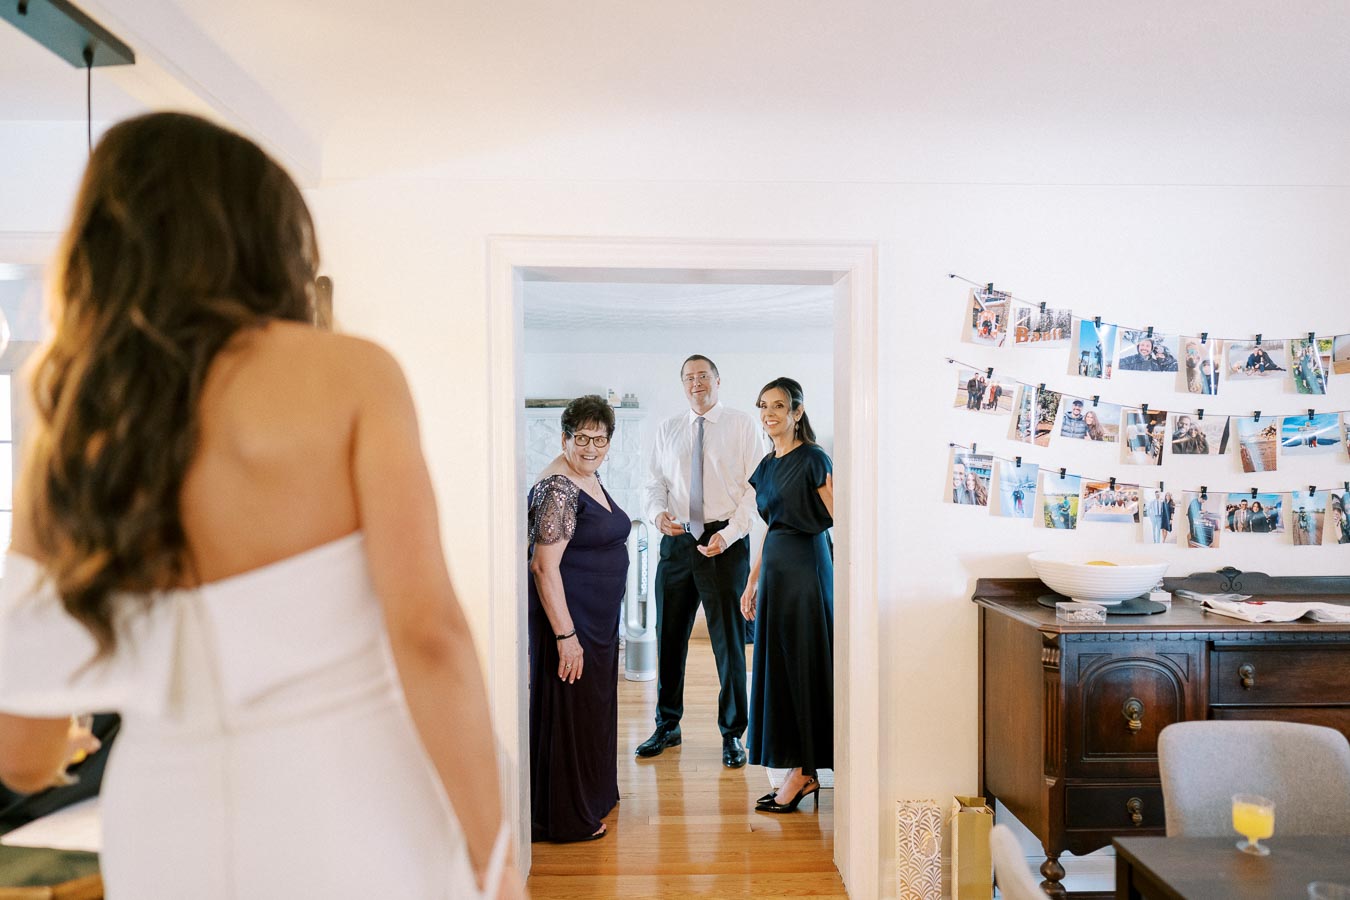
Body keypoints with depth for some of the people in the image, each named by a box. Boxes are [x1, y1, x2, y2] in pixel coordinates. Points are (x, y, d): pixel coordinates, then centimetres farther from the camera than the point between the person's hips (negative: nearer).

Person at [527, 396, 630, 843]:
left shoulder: (591, 477, 9)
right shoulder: (558, 488, -21)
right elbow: (544, 566, -25)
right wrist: (565, 635, -26)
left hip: (598, 617, 10)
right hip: (567, 615, -10)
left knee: (595, 705, 21)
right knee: (568, 710, 2)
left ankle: (593, 795, 39)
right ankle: (566, 819, 17)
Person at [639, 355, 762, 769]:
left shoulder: (742, 425, 0)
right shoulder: (668, 429, 12)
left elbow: (755, 486, -5)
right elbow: (655, 482, 13)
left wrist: (728, 534, -15)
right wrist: (658, 512, -9)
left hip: (725, 541, -4)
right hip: (678, 541, 4)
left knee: (729, 639, 3)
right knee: (668, 636, 10)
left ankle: (733, 734, 18)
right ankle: (667, 726, 27)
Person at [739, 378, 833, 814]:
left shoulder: (814, 460, -9)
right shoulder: (766, 466, 14)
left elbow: (837, 520, -12)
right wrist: (752, 583, 17)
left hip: (806, 566, -8)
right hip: (775, 568, 8)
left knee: (802, 665, -2)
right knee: (778, 666, 9)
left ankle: (804, 771, 10)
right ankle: (801, 772, 19)